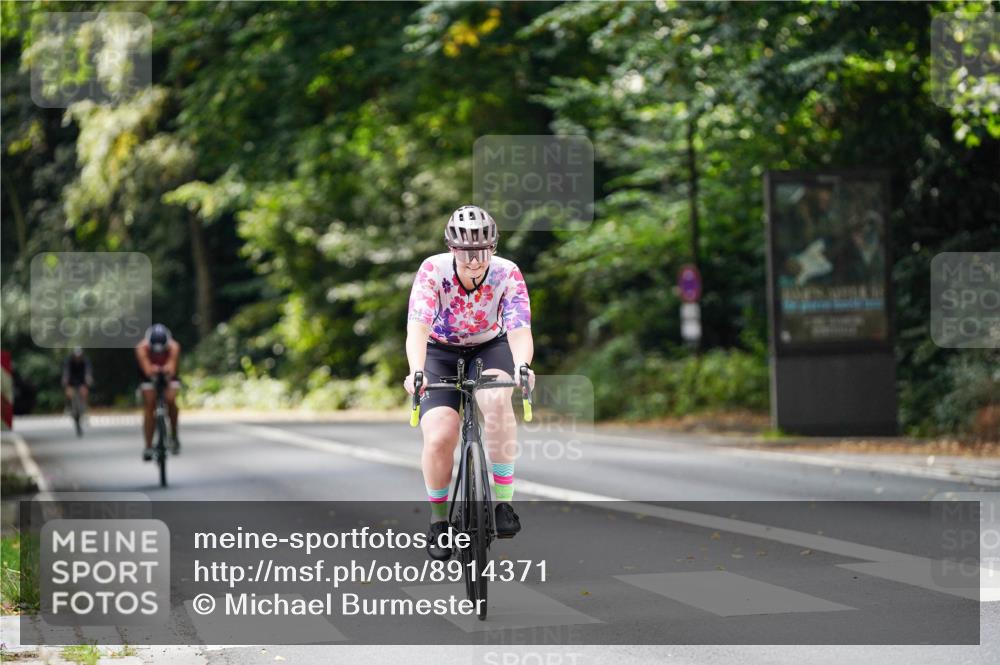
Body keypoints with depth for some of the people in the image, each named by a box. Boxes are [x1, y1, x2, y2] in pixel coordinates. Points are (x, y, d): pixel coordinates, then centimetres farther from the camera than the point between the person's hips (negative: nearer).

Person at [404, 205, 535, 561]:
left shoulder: (507, 274, -24)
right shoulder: (434, 270, -26)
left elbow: (519, 330, -34)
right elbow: (417, 327, -37)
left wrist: (522, 365, -56)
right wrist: (416, 372, -55)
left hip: (490, 348, 0)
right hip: (440, 353, 0)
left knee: (497, 400, -34)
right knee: (439, 437, -21)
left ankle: (502, 501, -23)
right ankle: (438, 521, 5)